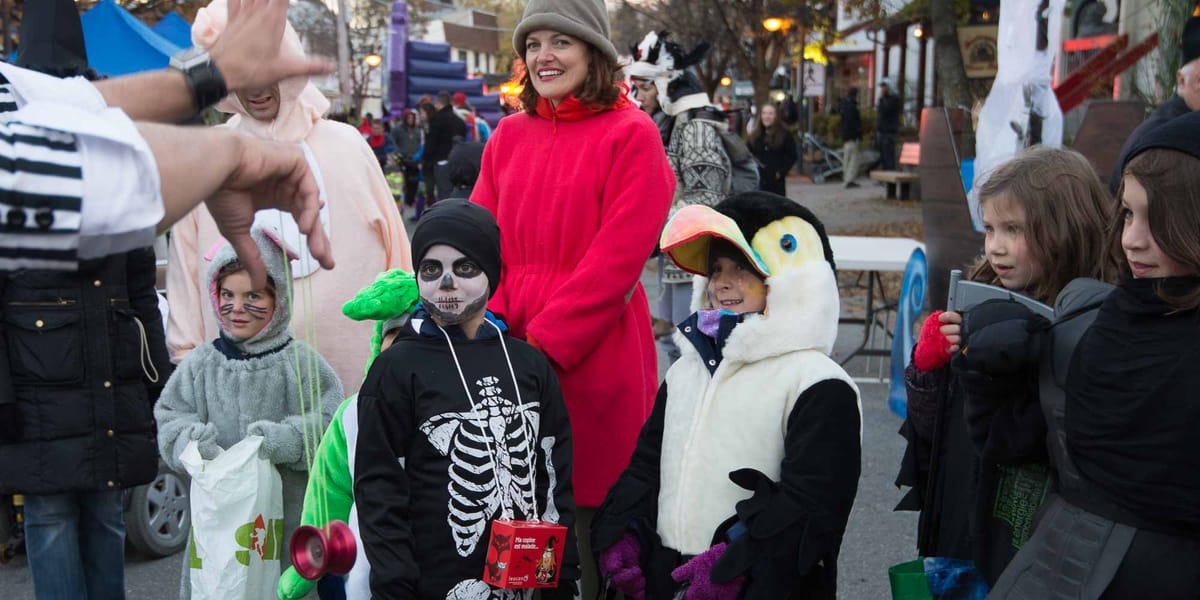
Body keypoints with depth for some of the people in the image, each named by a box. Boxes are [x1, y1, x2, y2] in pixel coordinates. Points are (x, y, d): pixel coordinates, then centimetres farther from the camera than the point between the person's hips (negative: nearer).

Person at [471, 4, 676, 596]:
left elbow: (616, 258, -13)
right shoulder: (509, 135, 11)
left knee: (592, 508, 5)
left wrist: (543, 343, -16)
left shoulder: (631, 133, -5)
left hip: (595, 357, -4)